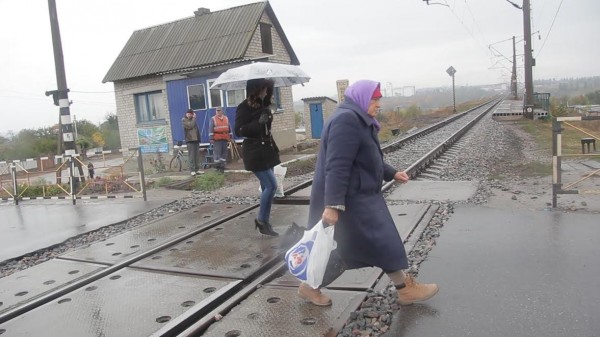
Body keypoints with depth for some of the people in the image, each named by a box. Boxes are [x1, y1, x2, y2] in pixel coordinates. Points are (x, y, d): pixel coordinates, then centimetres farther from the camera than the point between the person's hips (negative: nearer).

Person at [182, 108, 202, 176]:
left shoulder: (193, 119, 21)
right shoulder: (184, 120, 0)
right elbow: (190, 126, -17)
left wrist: (199, 138, 14)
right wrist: (194, 118, -8)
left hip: (196, 139, 7)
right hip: (190, 140, -7)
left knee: (196, 155, 6)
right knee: (192, 156, -10)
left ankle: (196, 169, 10)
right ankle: (192, 170, -9)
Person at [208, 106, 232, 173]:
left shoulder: (226, 118, 14)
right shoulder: (213, 119, 1)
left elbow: (229, 128, 19)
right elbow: (210, 129, -4)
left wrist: (230, 137, 15)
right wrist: (211, 138, -11)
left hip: (225, 139, 5)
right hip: (217, 139, -4)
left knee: (224, 152, 6)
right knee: (217, 152, -8)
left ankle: (222, 165, 12)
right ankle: (217, 165, -1)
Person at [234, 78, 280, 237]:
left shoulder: (264, 105, 11)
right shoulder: (244, 107, -11)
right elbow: (238, 130, -16)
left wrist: (273, 148, 22)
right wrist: (258, 123, -26)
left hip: (267, 150, 8)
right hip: (255, 153, -8)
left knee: (267, 187, 8)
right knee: (271, 185, -12)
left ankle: (263, 221, 18)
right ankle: (262, 220, 4)